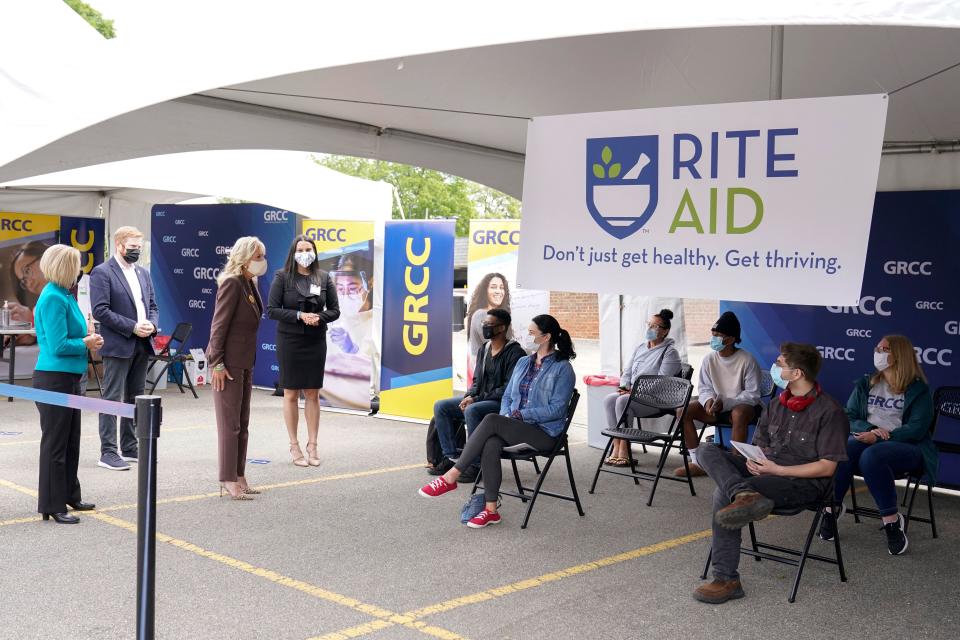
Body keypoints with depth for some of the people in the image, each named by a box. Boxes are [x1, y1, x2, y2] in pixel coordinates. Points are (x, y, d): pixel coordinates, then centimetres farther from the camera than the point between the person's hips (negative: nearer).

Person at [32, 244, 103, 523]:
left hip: (68, 377, 9)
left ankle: (69, 495, 30)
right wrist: (86, 343, -9)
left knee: (71, 440, 18)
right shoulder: (53, 298, -18)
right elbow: (58, 346, -22)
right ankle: (52, 505, 8)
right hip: (54, 378, -9)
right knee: (55, 442, -1)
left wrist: (87, 338, 1)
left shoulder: (63, 295, 10)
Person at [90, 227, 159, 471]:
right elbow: (100, 310, -14)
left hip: (142, 345, 7)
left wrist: (151, 324, -3)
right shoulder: (102, 273, -7)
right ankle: (108, 453, 0)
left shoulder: (143, 273, 16)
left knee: (135, 399, 12)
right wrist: (132, 327, -17)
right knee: (112, 399, -4)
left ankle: (130, 449, 21)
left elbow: (153, 306, 18)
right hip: (118, 346, -7)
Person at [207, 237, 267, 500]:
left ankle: (238, 476, 21)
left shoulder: (250, 284, 12)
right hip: (228, 362, -9)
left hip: (245, 362, 9)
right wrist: (217, 364, -20)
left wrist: (249, 363, 14)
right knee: (230, 423, -3)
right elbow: (219, 325, -17)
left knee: (242, 423, 13)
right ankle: (228, 480, 4)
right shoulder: (232, 283, -14)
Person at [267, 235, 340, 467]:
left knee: (313, 394, 6)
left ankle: (312, 446, 14)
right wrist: (299, 315, -17)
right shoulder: (282, 277, -2)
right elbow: (271, 310, -8)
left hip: (316, 341, 2)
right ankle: (294, 447, 13)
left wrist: (319, 317, -13)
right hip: (289, 341, -2)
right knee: (291, 394, 4)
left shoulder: (323, 277, 5)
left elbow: (334, 310, 6)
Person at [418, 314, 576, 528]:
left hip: (545, 433, -6)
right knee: (491, 444, -30)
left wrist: (519, 414, -16)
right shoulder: (523, 362, 18)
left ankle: (451, 477, -25)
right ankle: (490, 510, -28)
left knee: (491, 420, -30)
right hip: (515, 428, 6)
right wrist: (506, 415, -2)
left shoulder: (562, 368, -4)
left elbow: (556, 409, -12)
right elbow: (507, 396, 20)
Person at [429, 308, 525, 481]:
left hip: (503, 402, -8)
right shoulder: (484, 349, 14)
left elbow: (510, 388, -18)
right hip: (479, 399, 9)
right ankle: (450, 457, -8)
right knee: (440, 406, -6)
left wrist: (477, 399, -20)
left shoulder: (515, 353, -12)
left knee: (472, 411, -36)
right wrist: (469, 396, -4)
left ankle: (476, 465, -28)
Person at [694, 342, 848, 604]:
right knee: (708, 451, -15)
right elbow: (759, 445, 22)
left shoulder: (829, 411, -9)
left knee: (724, 494, -30)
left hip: (804, 482, -8)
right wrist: (752, 460, -5)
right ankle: (745, 495, -37)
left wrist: (777, 469, -18)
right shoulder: (777, 405, 15)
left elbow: (827, 467, -13)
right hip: (766, 470, 8)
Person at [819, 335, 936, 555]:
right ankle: (831, 508, -25)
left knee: (871, 456, -38)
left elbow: (917, 428, -7)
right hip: (868, 441, 4)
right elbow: (849, 417, 13)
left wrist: (880, 437, -18)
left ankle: (891, 520, -30)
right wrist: (869, 429, -9)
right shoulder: (865, 384, 18)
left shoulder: (918, 389, 4)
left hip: (906, 447, -4)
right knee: (842, 451, -32)